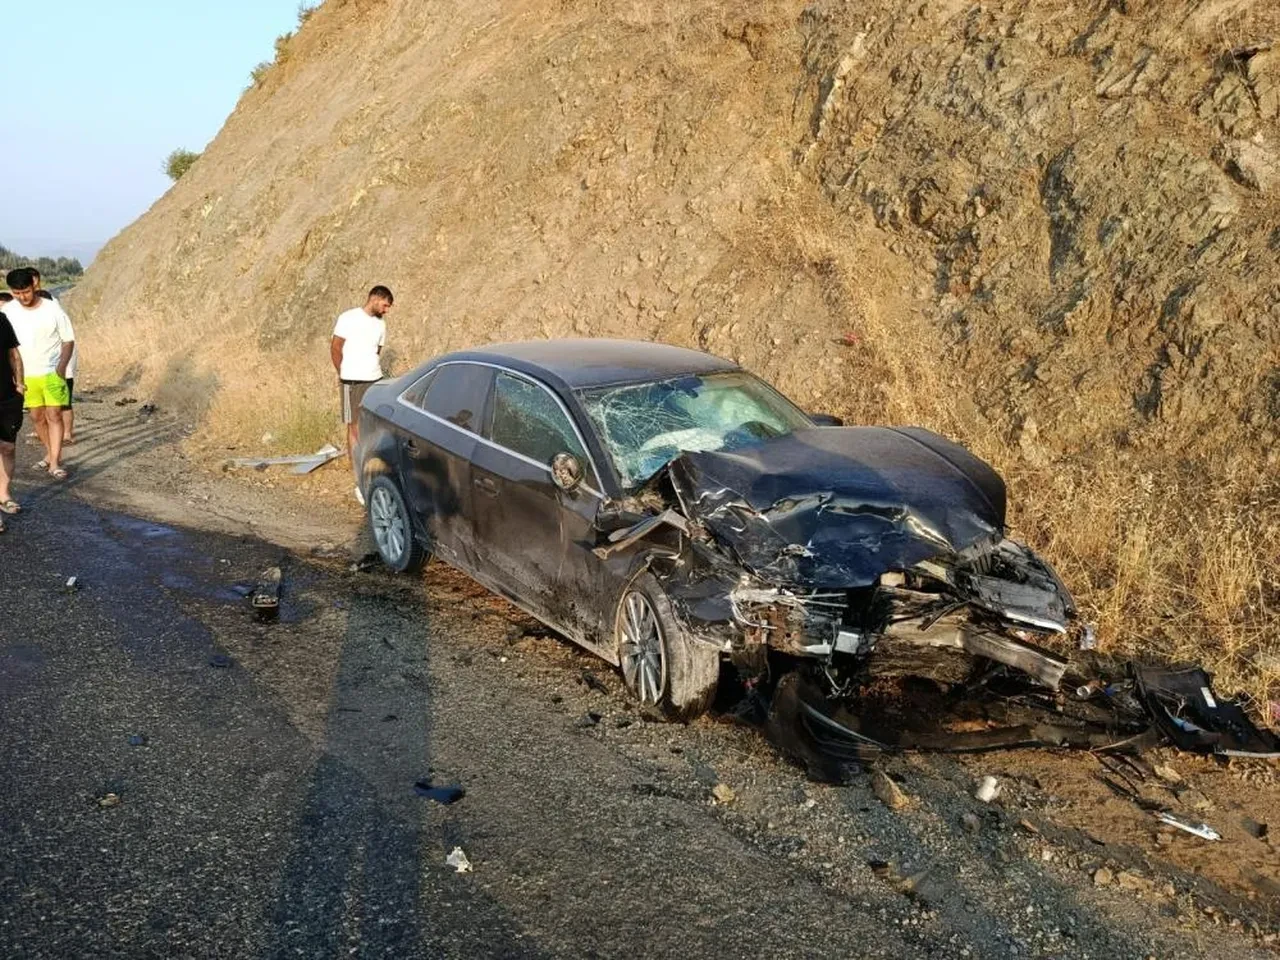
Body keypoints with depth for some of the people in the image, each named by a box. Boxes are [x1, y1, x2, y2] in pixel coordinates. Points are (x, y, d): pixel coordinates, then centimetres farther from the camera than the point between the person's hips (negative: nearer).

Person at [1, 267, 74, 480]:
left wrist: (62, 365, -16)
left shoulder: (53, 310, -9)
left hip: (52, 372, -3)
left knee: (54, 415, -7)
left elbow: (69, 340, -3)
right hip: (25, 375, 3)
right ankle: (51, 454, 28)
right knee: (37, 416, 11)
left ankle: (55, 463, -7)